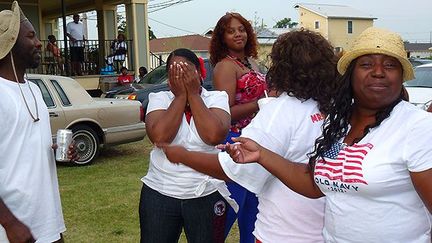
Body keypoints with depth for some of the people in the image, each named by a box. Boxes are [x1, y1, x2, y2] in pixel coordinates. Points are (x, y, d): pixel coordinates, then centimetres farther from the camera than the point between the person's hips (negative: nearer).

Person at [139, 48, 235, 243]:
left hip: (207, 195, -1)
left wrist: (193, 94, -15)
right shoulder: (159, 99, -1)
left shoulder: (216, 98, -3)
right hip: (160, 193, 1)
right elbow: (159, 136, -19)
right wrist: (180, 96, -14)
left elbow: (214, 136, -21)